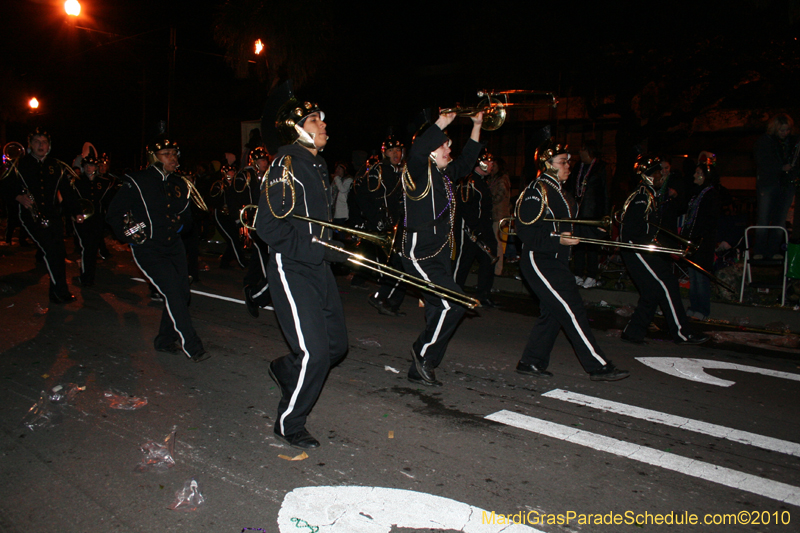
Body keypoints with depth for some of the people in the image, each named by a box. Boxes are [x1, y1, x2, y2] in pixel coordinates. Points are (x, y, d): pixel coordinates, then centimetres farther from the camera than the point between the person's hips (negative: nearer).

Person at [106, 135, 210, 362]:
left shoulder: (179, 183, 10)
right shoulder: (137, 183, -8)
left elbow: (186, 215, 23)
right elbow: (113, 214, -4)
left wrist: (181, 224, 4)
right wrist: (129, 235, -10)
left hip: (174, 246, 6)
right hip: (148, 249, -6)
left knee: (182, 293, 4)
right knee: (173, 292, -16)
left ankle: (165, 340, 24)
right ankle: (191, 346, -10)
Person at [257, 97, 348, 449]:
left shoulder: (317, 166, 16)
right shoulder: (287, 163, -12)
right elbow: (269, 227, -20)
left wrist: (333, 249, 8)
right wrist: (318, 249, -21)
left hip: (318, 269, 9)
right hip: (292, 271, -9)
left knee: (336, 345, 13)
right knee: (315, 352, -11)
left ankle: (284, 369, 41)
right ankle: (289, 424, 11)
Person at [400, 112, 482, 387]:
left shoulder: (443, 174, 13)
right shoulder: (418, 173, -10)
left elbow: (466, 161, 27)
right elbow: (417, 151, -32)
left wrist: (476, 126, 21)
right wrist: (442, 122, -29)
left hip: (440, 254, 9)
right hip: (420, 256, -9)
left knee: (439, 313, 11)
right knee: (453, 303, -17)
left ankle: (420, 370, 23)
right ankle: (423, 352, 3)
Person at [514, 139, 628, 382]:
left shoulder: (559, 191, 17)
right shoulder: (536, 191, -14)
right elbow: (525, 231, -19)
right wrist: (558, 240, -22)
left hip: (556, 261, 10)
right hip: (539, 261, -10)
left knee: (553, 313, 10)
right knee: (572, 311, -9)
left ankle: (531, 362, 20)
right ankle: (599, 366, -3)